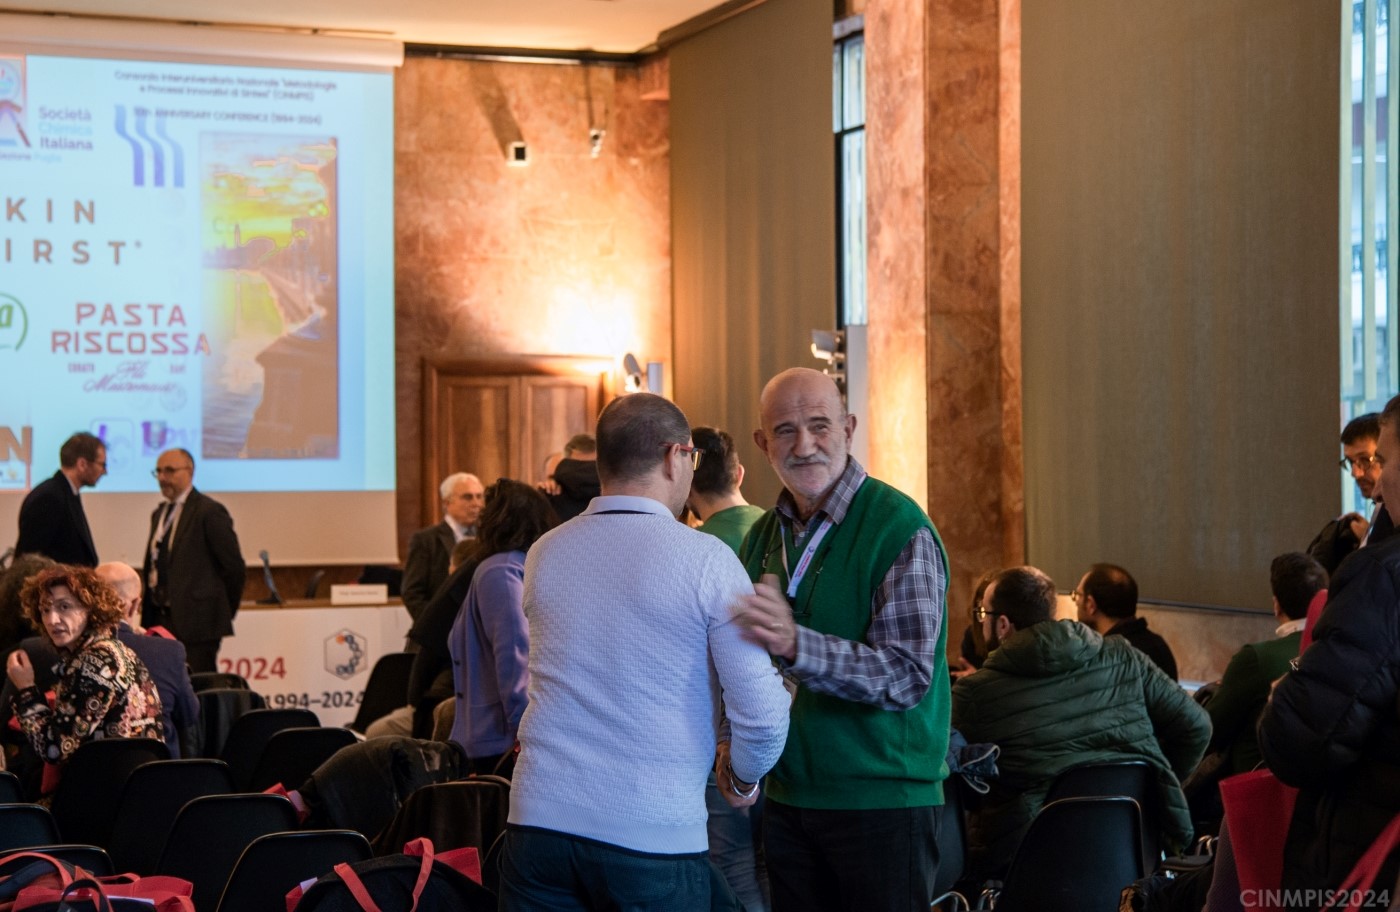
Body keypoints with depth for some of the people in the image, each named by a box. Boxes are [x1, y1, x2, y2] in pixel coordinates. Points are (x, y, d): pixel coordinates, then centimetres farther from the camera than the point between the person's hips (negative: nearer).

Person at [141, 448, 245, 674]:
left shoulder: (209, 511, -9)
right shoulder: (159, 514, 17)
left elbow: (235, 568, -9)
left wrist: (222, 612, -1)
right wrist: (148, 619, 15)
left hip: (196, 623, -7)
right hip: (161, 620, 7)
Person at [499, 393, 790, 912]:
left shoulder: (543, 555, 8)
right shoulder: (707, 560, -7)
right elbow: (762, 712, -11)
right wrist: (743, 777, 11)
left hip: (540, 816, 4)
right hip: (654, 835, -4)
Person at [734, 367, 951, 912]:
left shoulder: (900, 529, -13)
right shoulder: (762, 537, 9)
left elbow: (907, 676, -21)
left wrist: (794, 645, -34)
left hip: (883, 803, -6)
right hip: (786, 800, 6)